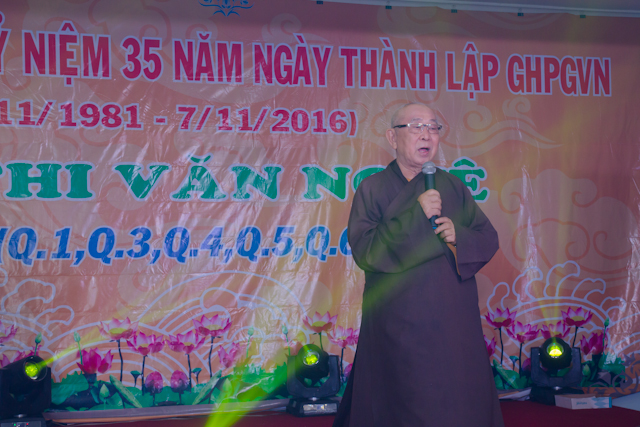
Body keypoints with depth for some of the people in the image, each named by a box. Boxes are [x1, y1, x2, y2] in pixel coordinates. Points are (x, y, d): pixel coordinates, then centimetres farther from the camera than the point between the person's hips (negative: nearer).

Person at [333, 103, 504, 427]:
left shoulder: (452, 187, 11)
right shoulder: (372, 189, -1)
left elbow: (489, 239, 10)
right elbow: (363, 251, -12)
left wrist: (458, 236, -11)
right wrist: (415, 216, -18)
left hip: (454, 322, 4)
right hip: (399, 324, -3)